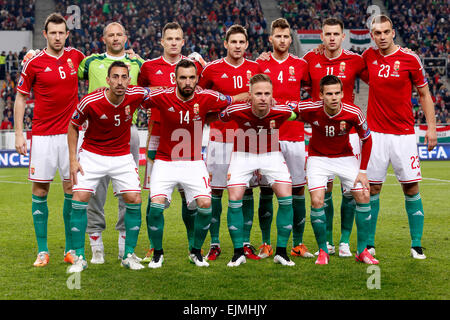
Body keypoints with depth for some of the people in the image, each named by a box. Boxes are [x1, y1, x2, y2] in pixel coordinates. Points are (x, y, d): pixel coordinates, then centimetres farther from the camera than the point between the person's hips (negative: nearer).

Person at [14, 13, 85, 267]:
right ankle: (43, 250, 7)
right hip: (42, 135, -2)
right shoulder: (34, 63, -2)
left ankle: (71, 249, 10)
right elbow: (21, 98, 4)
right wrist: (19, 134, -1)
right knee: (40, 190, -1)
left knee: (72, 188, 2)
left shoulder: (75, 56, 5)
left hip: (70, 132, 2)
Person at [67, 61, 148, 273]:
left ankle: (129, 255, 7)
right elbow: (73, 126, -5)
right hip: (92, 155, -2)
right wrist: (73, 160, -9)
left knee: (134, 200, -8)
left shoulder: (136, 95, -16)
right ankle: (79, 257, -3)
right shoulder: (90, 102, -21)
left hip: (122, 157, 2)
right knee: (80, 198, -14)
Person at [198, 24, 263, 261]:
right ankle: (214, 244, 7)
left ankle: (246, 243, 12)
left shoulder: (255, 68, 6)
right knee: (216, 190, -1)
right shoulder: (212, 69, 0)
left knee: (247, 189, 4)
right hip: (220, 137, -2)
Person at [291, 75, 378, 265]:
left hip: (345, 157, 1)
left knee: (363, 196, -8)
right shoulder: (310, 109, -25)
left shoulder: (353, 113, -22)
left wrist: (363, 171, -8)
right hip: (318, 157, -1)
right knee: (317, 201, -18)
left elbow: (366, 139, -7)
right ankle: (323, 251, -1)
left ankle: (362, 251, 5)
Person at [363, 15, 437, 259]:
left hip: (403, 133, -2)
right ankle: (369, 245, 10)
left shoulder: (410, 59, -3)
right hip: (375, 133, 2)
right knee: (372, 188, 1)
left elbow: (424, 94, 4)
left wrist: (431, 126, -2)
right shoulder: (368, 56, 4)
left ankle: (416, 245, 7)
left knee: (411, 188, -2)